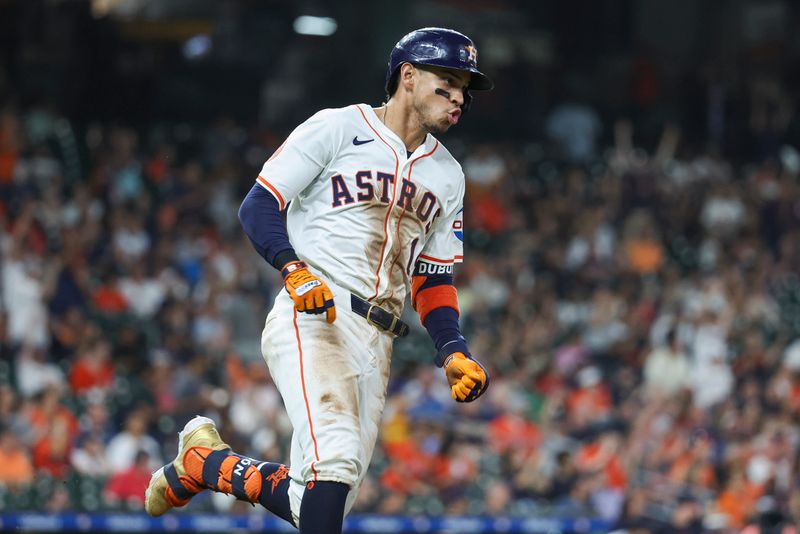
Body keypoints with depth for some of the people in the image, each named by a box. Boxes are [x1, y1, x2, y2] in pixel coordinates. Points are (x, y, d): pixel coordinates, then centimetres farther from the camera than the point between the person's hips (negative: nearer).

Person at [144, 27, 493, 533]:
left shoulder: (447, 175, 20)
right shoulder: (338, 128, 2)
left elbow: (433, 281, 23)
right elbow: (258, 206, -3)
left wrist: (453, 353, 6)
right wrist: (294, 269, -20)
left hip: (376, 343, 6)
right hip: (312, 318, -6)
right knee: (336, 454, -29)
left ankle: (204, 462, 22)